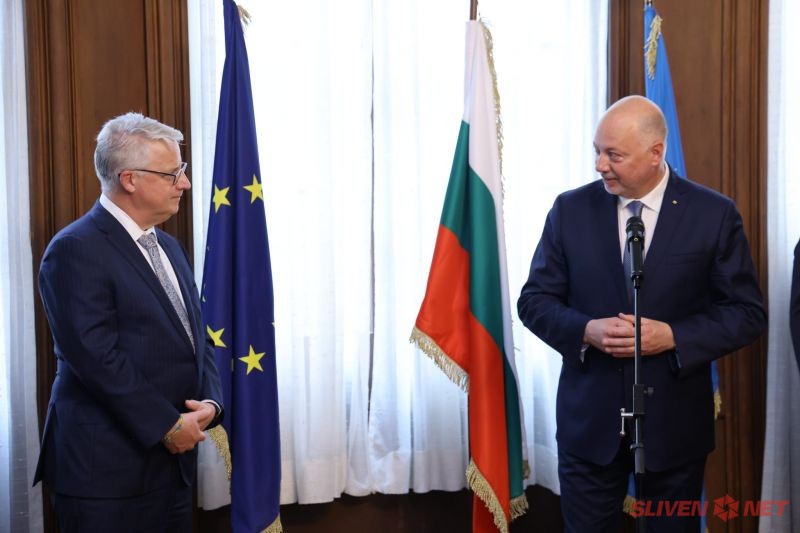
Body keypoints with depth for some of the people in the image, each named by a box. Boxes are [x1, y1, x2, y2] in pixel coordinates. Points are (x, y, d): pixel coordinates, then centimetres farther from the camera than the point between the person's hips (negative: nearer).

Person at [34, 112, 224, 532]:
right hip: (106, 467, -7)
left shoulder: (168, 247, 13)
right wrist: (166, 425, -15)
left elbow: (196, 336, 15)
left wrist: (209, 402, -2)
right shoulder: (76, 250, -13)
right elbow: (96, 357, -19)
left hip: (173, 458, 7)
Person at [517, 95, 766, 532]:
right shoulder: (570, 209, -2)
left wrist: (673, 336, -19)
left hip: (675, 421, 0)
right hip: (589, 419, 1)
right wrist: (586, 330, -18)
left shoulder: (714, 214, -5)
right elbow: (534, 300, 1)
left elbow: (747, 313, -3)